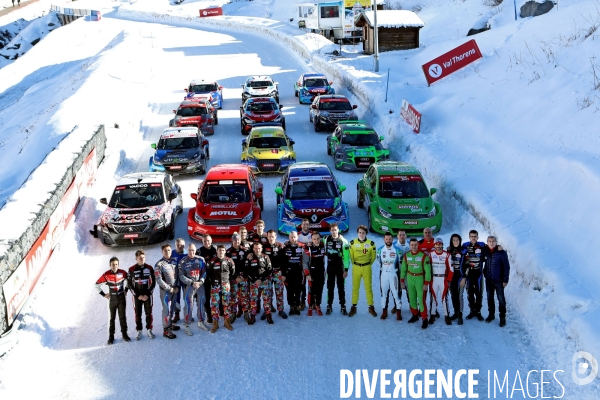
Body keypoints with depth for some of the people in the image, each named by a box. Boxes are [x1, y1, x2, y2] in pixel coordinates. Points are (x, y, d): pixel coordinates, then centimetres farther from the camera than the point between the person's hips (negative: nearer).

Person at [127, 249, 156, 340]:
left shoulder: (149, 268, -3)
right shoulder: (132, 269, -5)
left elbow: (153, 282, 1)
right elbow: (129, 284, -2)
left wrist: (148, 294, -7)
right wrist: (138, 295, -8)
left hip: (148, 295, 1)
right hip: (137, 296, -1)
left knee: (149, 313, 5)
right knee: (138, 314, 5)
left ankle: (149, 330, 19)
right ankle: (139, 331, 16)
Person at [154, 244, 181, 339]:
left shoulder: (174, 262, 7)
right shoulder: (159, 264, -12)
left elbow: (178, 275, 13)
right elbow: (159, 280, -14)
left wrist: (177, 286, 1)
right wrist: (169, 288, -13)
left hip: (174, 289, 6)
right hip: (165, 290, -6)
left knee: (172, 308, 15)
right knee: (167, 309, -5)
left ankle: (170, 323, 33)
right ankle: (166, 330, 1)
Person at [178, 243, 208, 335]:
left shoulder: (201, 260, 2)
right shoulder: (183, 262, -7)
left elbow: (204, 272, 4)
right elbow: (181, 276, -8)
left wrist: (201, 281, -12)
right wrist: (192, 283, -14)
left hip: (200, 285, 4)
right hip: (189, 286, -4)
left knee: (201, 304, 14)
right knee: (189, 306, -6)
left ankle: (201, 322, 30)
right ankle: (187, 326, 4)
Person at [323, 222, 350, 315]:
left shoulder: (343, 241, -9)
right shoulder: (326, 240, 0)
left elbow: (346, 256, -9)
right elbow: (325, 253, 14)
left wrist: (346, 269, -12)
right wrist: (324, 267, 8)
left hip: (340, 267, -2)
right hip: (330, 267, 2)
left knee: (341, 287, 3)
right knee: (330, 287, 6)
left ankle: (343, 306, 9)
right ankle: (329, 306, 13)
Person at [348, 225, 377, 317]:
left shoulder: (371, 243, -4)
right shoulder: (353, 243, -3)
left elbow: (373, 256, 7)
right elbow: (351, 255, 8)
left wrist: (369, 264, 10)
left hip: (367, 268, -1)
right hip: (356, 267, 1)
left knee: (368, 287, 3)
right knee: (355, 287, 6)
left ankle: (371, 307, 12)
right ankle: (353, 307, 14)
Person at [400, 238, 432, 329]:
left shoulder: (424, 256, -12)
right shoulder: (406, 256, 1)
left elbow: (427, 270, -10)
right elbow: (403, 269, 11)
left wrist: (426, 283, -13)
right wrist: (402, 280, 9)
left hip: (420, 279, -4)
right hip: (410, 279, 5)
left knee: (421, 300, -8)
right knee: (412, 298, 14)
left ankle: (425, 319, 0)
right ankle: (415, 315, 31)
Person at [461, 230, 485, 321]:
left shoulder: (481, 246, -1)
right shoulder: (465, 246, -1)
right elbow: (462, 261, -1)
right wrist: (463, 276, -4)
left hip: (478, 273, 0)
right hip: (468, 273, 1)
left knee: (479, 293, 2)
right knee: (470, 293, 7)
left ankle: (478, 311, 11)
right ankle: (472, 311, 17)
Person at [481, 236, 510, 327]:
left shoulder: (501, 252, -11)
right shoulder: (485, 252, -1)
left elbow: (506, 267, -8)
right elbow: (480, 261, 14)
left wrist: (505, 280, -11)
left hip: (498, 280, -4)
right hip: (488, 280, 4)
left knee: (501, 299, 0)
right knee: (490, 298, 15)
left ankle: (502, 317, 8)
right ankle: (491, 314, 29)